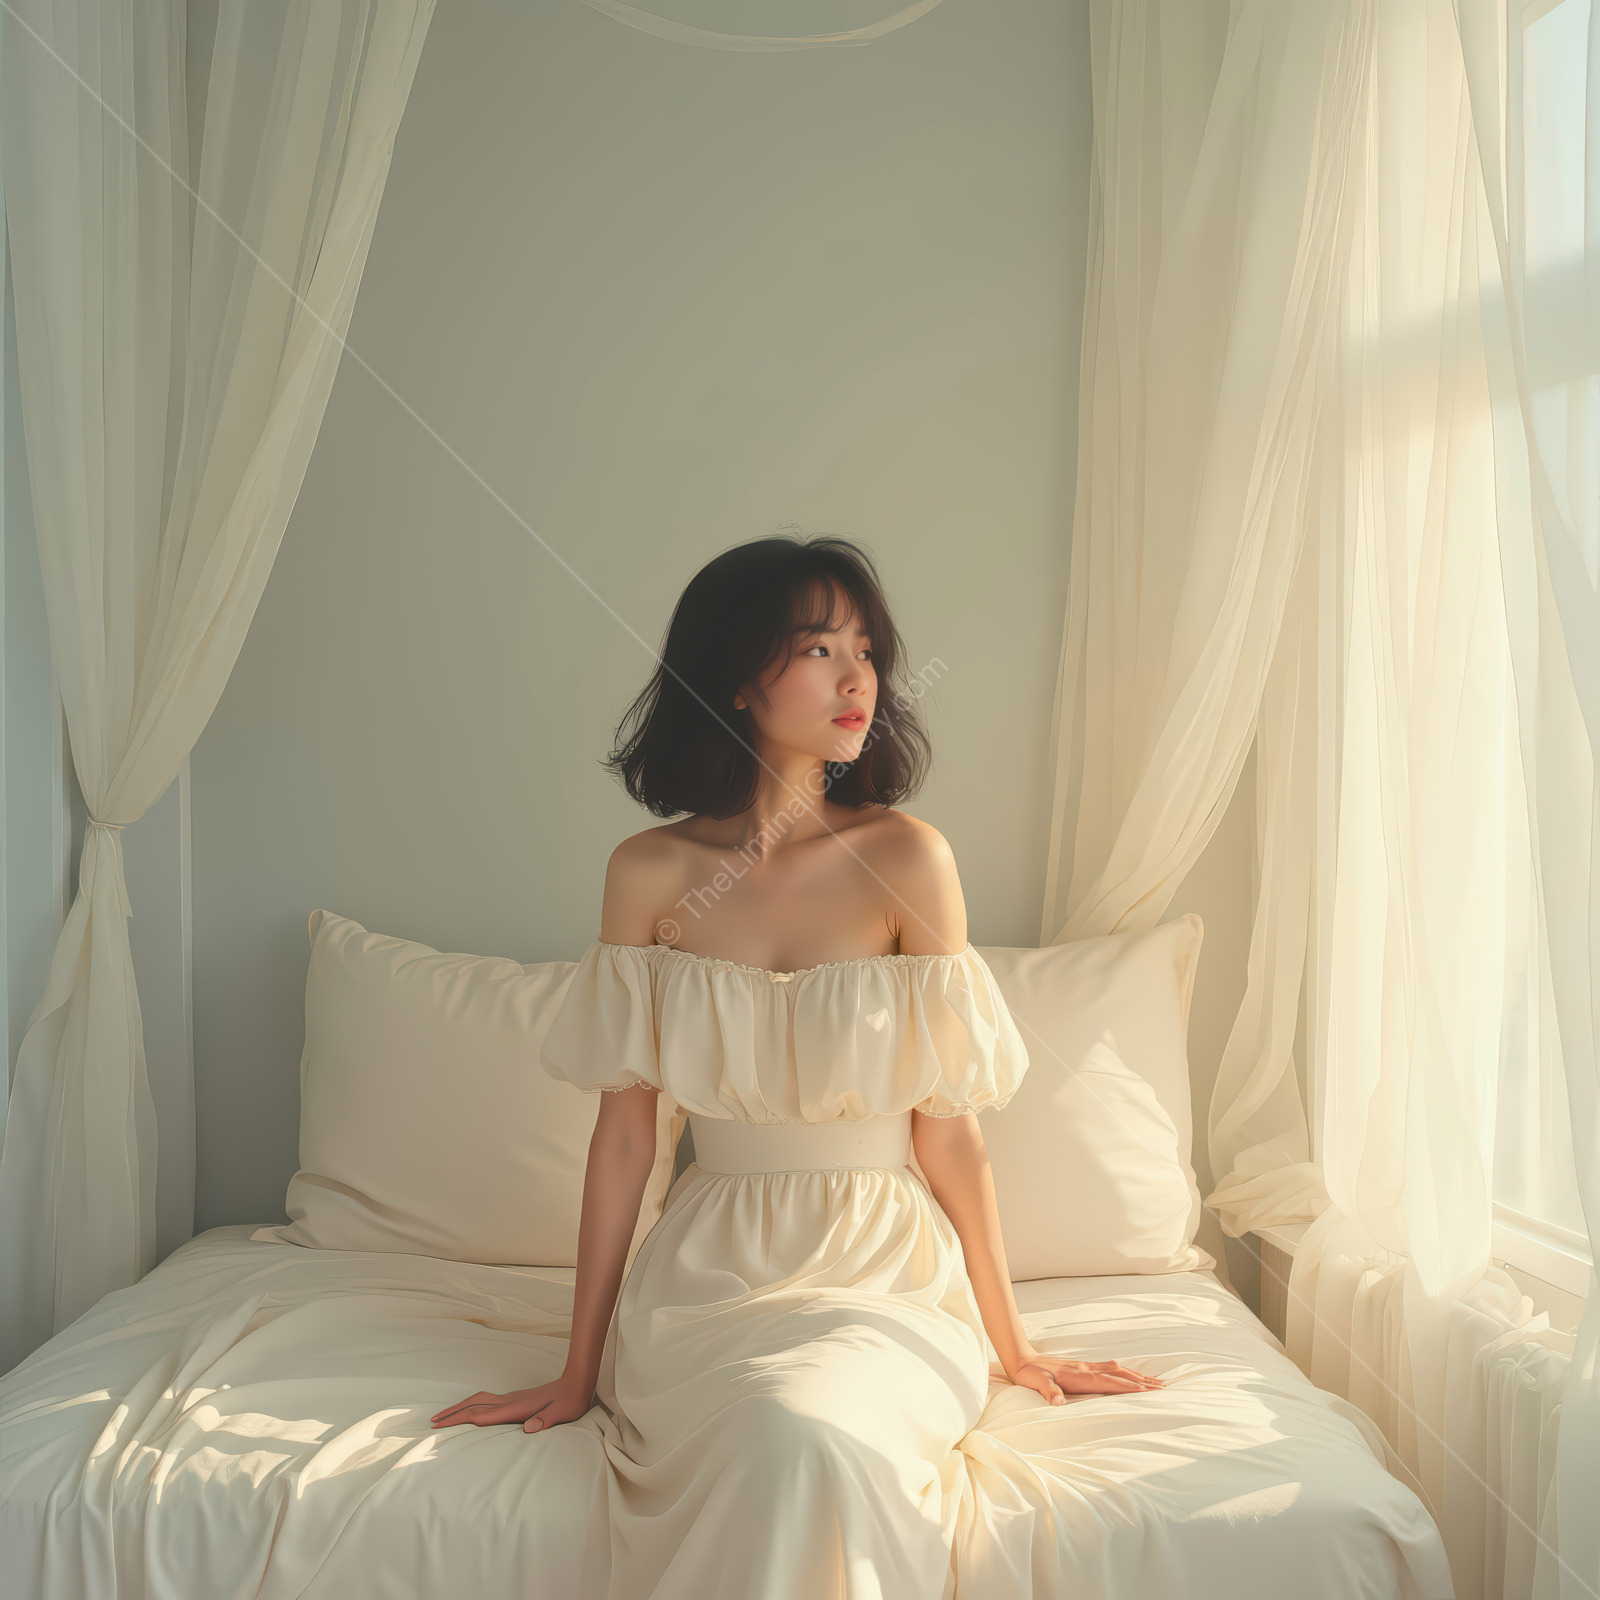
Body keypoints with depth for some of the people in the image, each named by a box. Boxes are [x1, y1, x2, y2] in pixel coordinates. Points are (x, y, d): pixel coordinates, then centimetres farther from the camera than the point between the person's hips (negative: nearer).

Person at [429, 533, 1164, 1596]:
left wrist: (1012, 1346, 2)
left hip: (882, 1263, 0)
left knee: (818, 1433, -32)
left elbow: (946, 1128, -3)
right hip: (711, 1260, 1)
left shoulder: (906, 858, -8)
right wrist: (581, 1368, 4)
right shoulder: (651, 873, -3)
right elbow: (624, 1130, 1)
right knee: (780, 1440, -30)